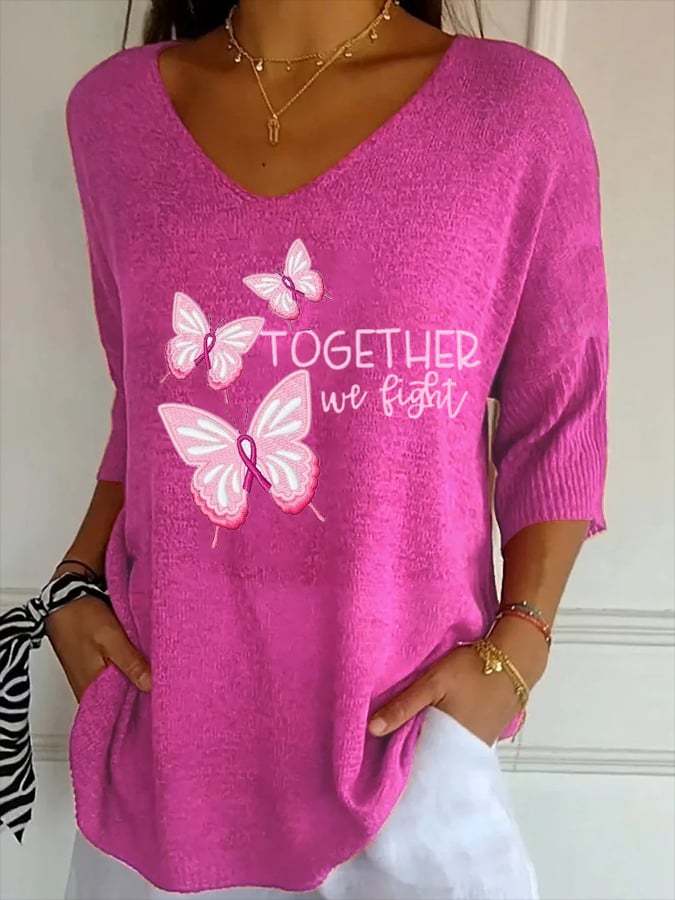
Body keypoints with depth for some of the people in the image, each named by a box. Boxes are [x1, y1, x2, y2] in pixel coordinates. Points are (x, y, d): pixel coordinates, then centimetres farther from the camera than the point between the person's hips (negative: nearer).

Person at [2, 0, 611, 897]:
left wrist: (517, 645, -10)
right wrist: (77, 580, 0)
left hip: (411, 716, -2)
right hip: (165, 705, 3)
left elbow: (557, 422, -1)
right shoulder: (115, 108, 1)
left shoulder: (518, 108, -8)